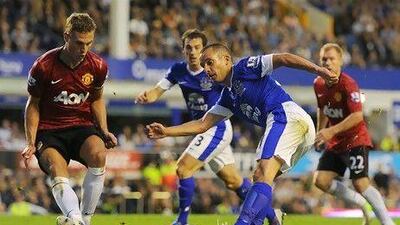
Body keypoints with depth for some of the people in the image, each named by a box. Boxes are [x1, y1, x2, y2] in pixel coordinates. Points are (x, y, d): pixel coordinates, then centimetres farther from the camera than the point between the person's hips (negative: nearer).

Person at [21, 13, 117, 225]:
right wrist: (30, 142, -5)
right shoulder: (43, 66, -11)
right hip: (49, 130, -2)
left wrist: (104, 132, 3)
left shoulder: (98, 66, -2)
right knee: (57, 172, -32)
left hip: (83, 126, 2)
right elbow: (33, 105, 3)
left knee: (98, 155, -32)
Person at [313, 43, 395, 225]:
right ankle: (363, 205, 13)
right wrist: (320, 134, 20)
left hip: (355, 140, -8)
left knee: (360, 184, -18)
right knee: (320, 180, -3)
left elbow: (357, 116, -25)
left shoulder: (348, 84, -19)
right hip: (335, 143, 8)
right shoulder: (318, 84, 4)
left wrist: (331, 131, -29)